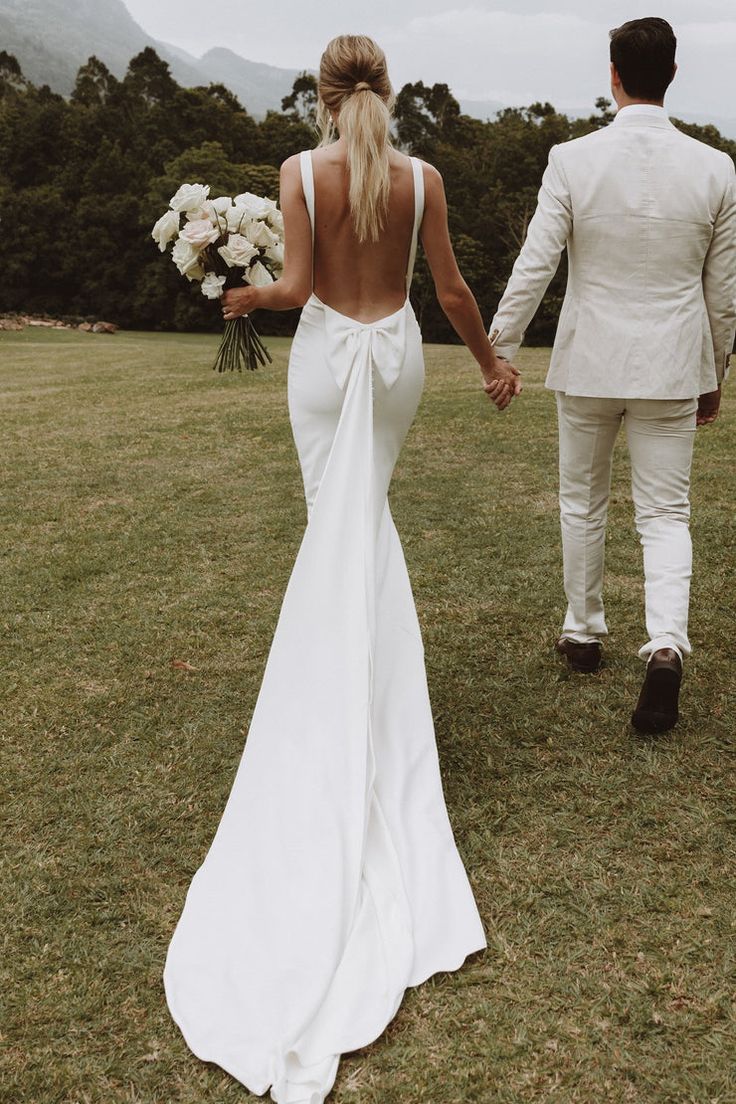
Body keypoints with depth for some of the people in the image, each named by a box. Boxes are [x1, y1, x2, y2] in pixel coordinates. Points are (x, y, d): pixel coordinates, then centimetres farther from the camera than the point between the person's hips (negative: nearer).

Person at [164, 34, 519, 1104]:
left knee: (340, 521, 8)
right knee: (367, 512, 21)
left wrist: (245, 296, 10)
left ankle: (351, 689, 8)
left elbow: (298, 287, -12)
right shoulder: (421, 175, -2)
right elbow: (450, 287, 0)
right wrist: (492, 359, 14)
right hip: (398, 352, 3)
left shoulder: (302, 170, -7)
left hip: (326, 355, -2)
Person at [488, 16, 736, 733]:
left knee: (582, 501, 17)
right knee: (665, 512, 7)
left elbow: (534, 266, -9)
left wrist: (500, 350, 1)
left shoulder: (572, 161, -9)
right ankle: (665, 646, -12)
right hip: (674, 368, 1)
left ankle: (583, 633, 31)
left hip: (589, 363, -1)